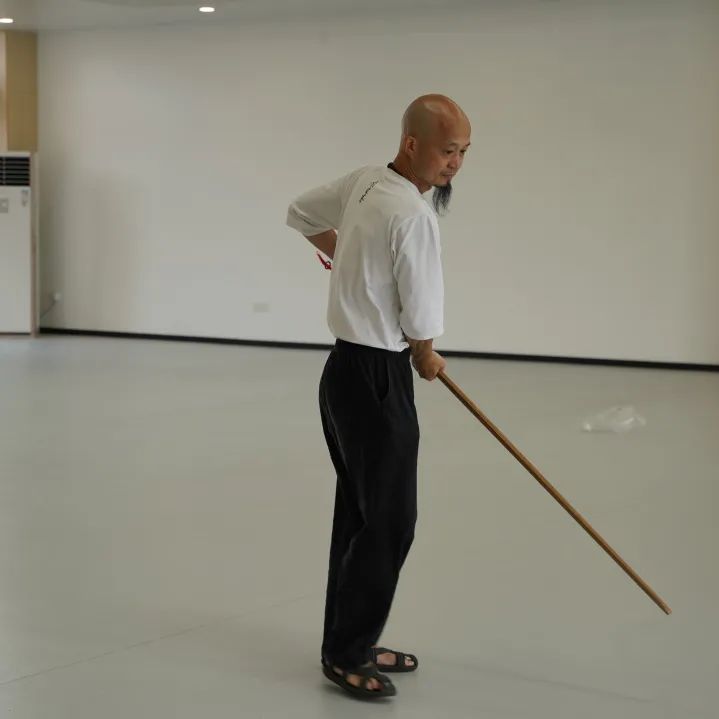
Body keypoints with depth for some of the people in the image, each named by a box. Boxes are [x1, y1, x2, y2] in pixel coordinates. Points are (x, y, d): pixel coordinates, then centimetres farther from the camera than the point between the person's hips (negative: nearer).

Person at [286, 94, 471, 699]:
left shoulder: (364, 183, 6)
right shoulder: (414, 215, -21)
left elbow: (302, 214, 24)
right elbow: (422, 322, -16)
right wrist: (427, 359, 4)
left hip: (349, 370, 10)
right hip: (377, 379, -10)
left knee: (360, 513, 15)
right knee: (389, 520, -3)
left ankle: (351, 643, 24)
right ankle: (346, 655, 6)